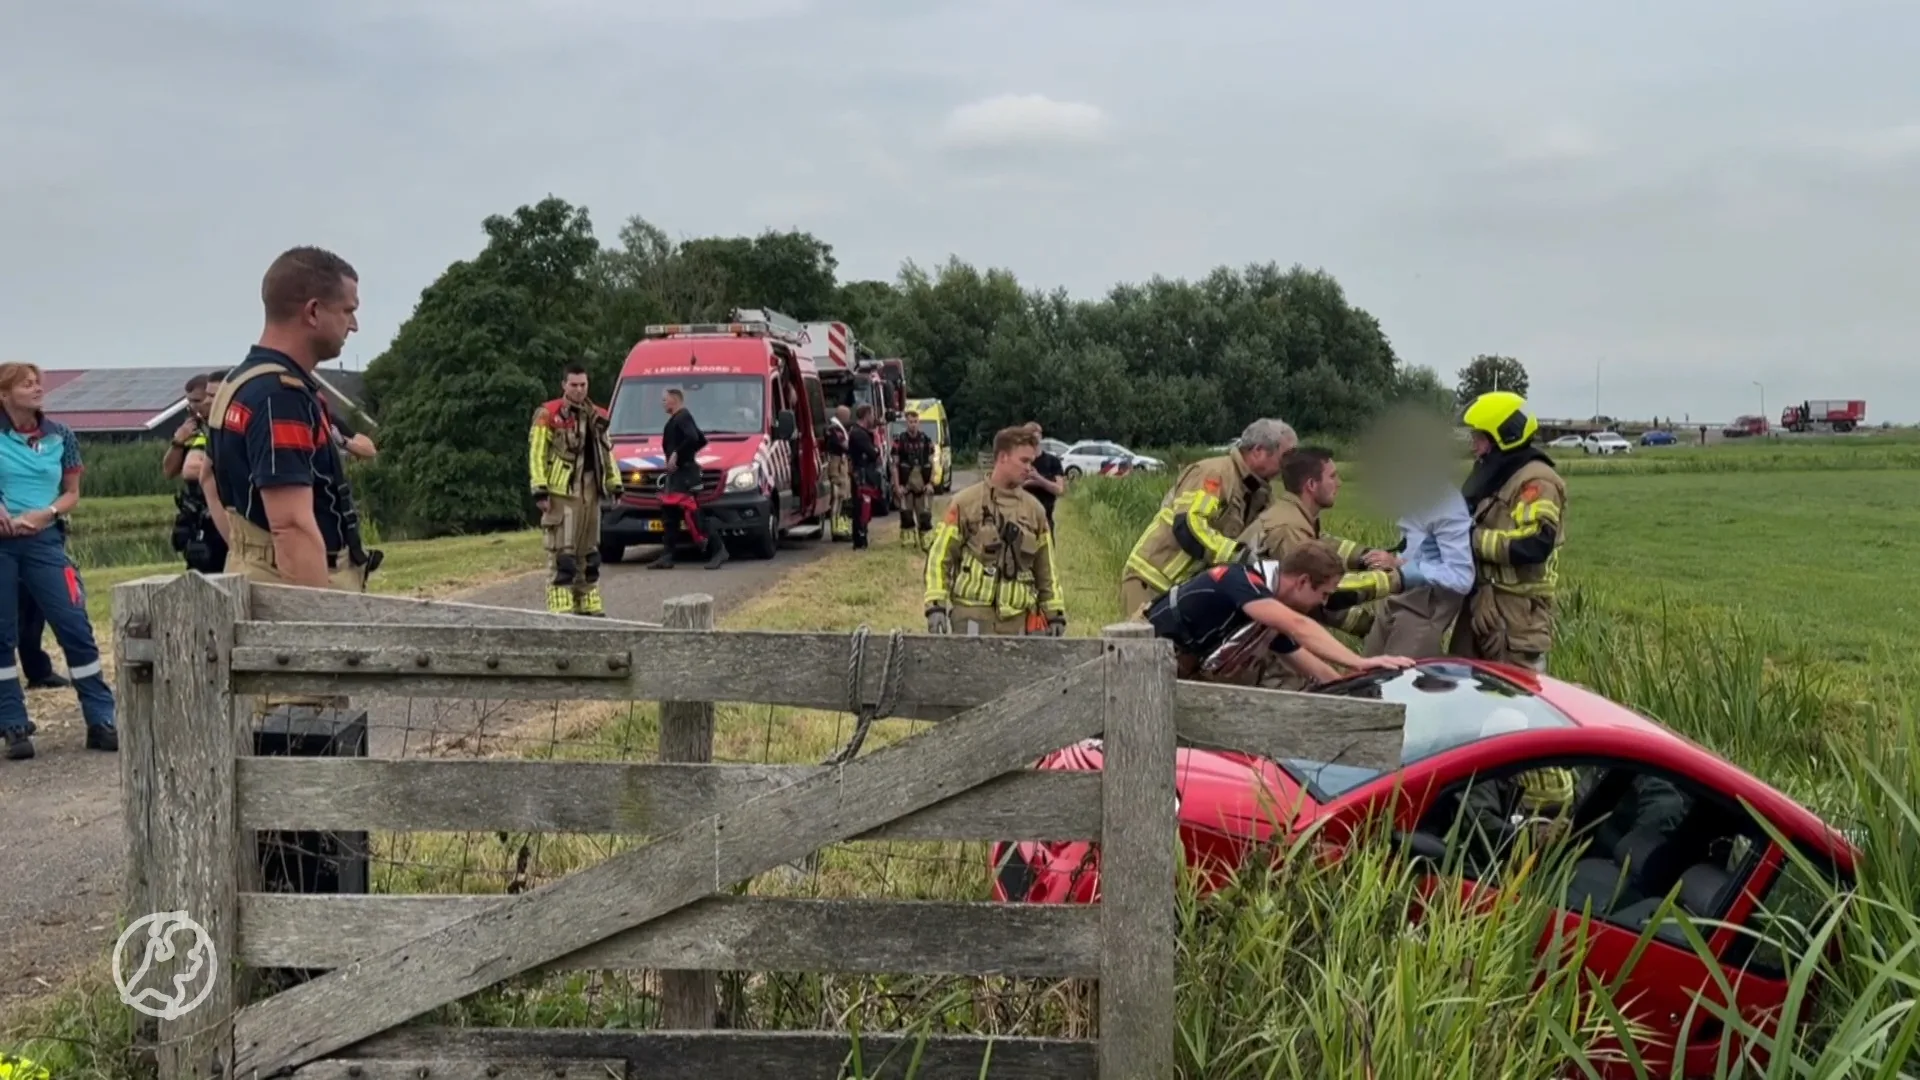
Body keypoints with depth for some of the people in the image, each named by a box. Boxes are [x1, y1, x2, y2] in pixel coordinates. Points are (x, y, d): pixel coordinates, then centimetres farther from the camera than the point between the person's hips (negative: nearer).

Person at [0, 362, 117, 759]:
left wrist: (46, 513, -10)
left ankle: (101, 720, 3)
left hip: (44, 540, 1)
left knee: (76, 628, -3)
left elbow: (72, 493, 10)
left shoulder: (60, 435, 5)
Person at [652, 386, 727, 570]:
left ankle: (718, 549, -12)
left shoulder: (682, 417, -10)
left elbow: (693, 438, -27)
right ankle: (668, 556, 11)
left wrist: (677, 454, -22)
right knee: (671, 513, 9)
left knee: (693, 512, -13)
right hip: (677, 472, 11)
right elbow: (702, 440, 28)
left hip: (685, 472, -11)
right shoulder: (677, 419, 21)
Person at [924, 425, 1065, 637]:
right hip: (973, 614, -4)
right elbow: (939, 558, -1)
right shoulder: (965, 503, -1)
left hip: (1017, 618, 4)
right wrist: (936, 606, -9)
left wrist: (1055, 614, 13)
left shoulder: (1034, 509, 12)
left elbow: (1046, 569, 18)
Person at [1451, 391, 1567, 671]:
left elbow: (1534, 545, -26)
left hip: (1516, 610, -10)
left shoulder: (1536, 481, -13)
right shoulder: (1494, 476, 19)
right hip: (1479, 603, 10)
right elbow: (1475, 527, 27)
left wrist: (1473, 538, -21)